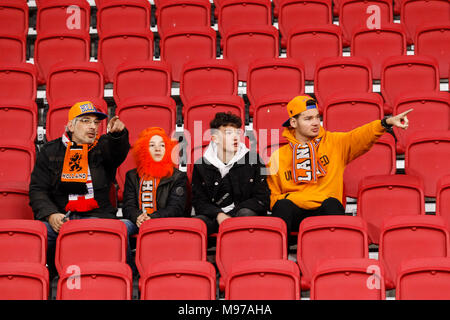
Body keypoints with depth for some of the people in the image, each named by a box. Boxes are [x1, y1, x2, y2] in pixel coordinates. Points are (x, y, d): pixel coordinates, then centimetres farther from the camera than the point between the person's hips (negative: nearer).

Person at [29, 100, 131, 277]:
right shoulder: (50, 151, 14)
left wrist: (118, 134, -39)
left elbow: (118, 151, -14)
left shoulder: (103, 147, 11)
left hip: (97, 215, -1)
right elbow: (37, 190, 9)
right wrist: (51, 215, -11)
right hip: (59, 215, 1)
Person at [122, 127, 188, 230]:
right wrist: (137, 217, -16)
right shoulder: (132, 176, 20)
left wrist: (152, 218, -19)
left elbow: (176, 209, 0)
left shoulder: (178, 177, 12)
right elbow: (128, 207, 9)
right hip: (138, 225, 2)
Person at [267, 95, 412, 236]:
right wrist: (286, 199, -10)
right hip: (295, 212, 0)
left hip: (325, 210, 0)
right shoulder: (278, 157, 12)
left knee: (332, 203, -32)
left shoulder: (334, 143, 12)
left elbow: (359, 136, -6)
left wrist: (387, 122, -23)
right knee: (283, 205, -32)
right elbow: (273, 197, 12)